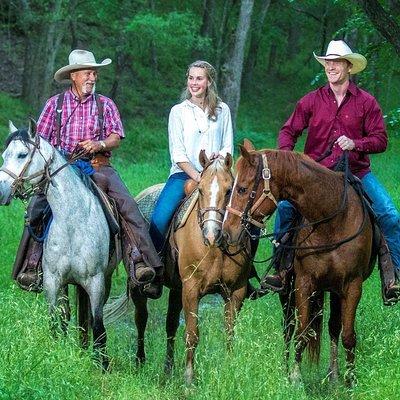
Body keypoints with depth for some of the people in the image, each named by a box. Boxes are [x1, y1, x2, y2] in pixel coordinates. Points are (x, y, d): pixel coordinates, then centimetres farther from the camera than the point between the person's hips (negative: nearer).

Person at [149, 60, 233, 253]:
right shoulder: (178, 111, 6)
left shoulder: (222, 110, 12)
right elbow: (177, 153, -1)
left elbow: (228, 147, 12)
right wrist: (197, 176, -14)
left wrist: (219, 157, -12)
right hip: (184, 173, -2)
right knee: (159, 219, -25)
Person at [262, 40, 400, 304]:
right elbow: (289, 131, 9)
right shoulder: (312, 101, 6)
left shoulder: (366, 102, 3)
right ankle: (282, 268, -10)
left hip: (356, 172, 0)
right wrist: (286, 154, -11)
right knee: (285, 207, -22)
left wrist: (355, 144, -17)